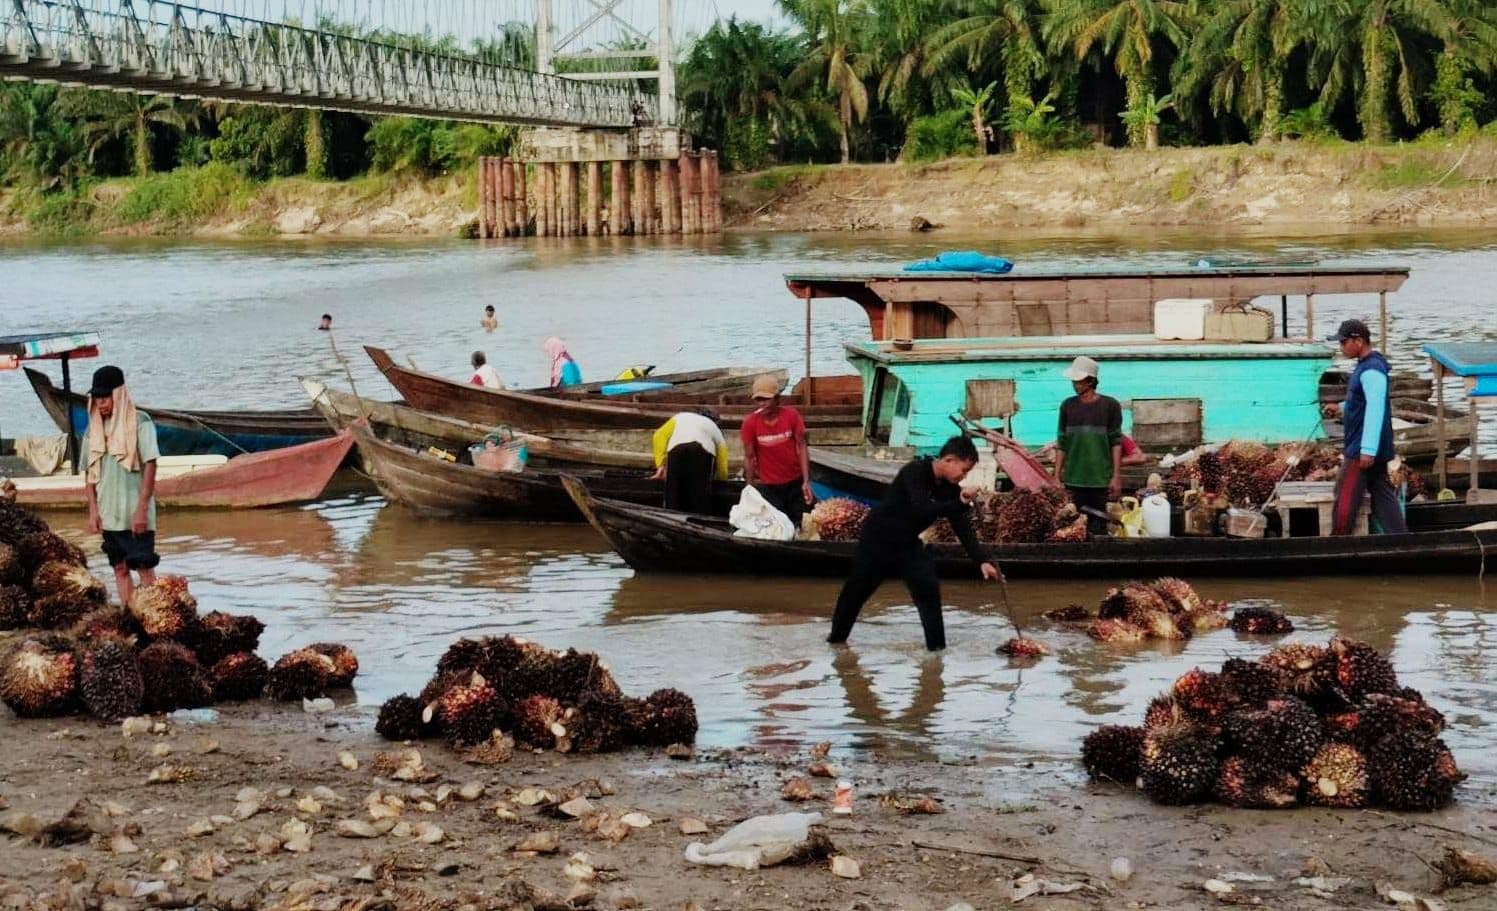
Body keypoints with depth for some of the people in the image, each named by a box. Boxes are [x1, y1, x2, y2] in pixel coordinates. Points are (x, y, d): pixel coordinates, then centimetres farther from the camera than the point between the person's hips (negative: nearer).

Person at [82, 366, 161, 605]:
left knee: (144, 567, -5)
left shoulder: (139, 423, -7)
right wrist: (93, 511, 4)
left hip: (135, 513, -5)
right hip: (109, 513, 5)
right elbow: (91, 473, 13)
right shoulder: (95, 428, 9)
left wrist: (141, 510, -15)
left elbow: (150, 466, -10)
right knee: (120, 569, 8)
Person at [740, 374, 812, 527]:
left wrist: (806, 481, -13)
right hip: (768, 486, -1)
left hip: (796, 482, 1)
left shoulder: (791, 415, -8)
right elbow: (749, 457, -4)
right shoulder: (750, 423, -11)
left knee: (802, 523, 4)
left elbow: (801, 447, -7)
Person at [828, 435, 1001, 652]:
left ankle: (937, 645, -8)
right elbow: (921, 510, -40)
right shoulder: (914, 472, -27)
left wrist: (982, 561, -18)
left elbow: (962, 528, -9)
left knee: (928, 588, -13)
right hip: (877, 539, -5)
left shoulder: (950, 488, -8)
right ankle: (838, 634, 32)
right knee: (856, 590, 10)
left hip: (908, 543, 5)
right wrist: (958, 503, -47)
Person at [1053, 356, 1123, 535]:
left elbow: (1116, 443, 1)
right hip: (1074, 479, 2)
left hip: (1101, 479, -2)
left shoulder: (1110, 406, 1)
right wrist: (1056, 477, 8)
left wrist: (1116, 476, -4)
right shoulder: (1068, 406, 8)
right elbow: (1062, 444, 12)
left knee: (1098, 527, -2)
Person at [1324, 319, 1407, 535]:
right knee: (1384, 500, 9)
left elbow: (1375, 410, -24)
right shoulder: (1367, 365, 14)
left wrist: (1368, 450, -26)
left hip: (1362, 452, -10)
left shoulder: (1371, 371, -18)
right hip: (1377, 451, 10)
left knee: (1345, 503, -4)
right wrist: (1341, 408, 15)